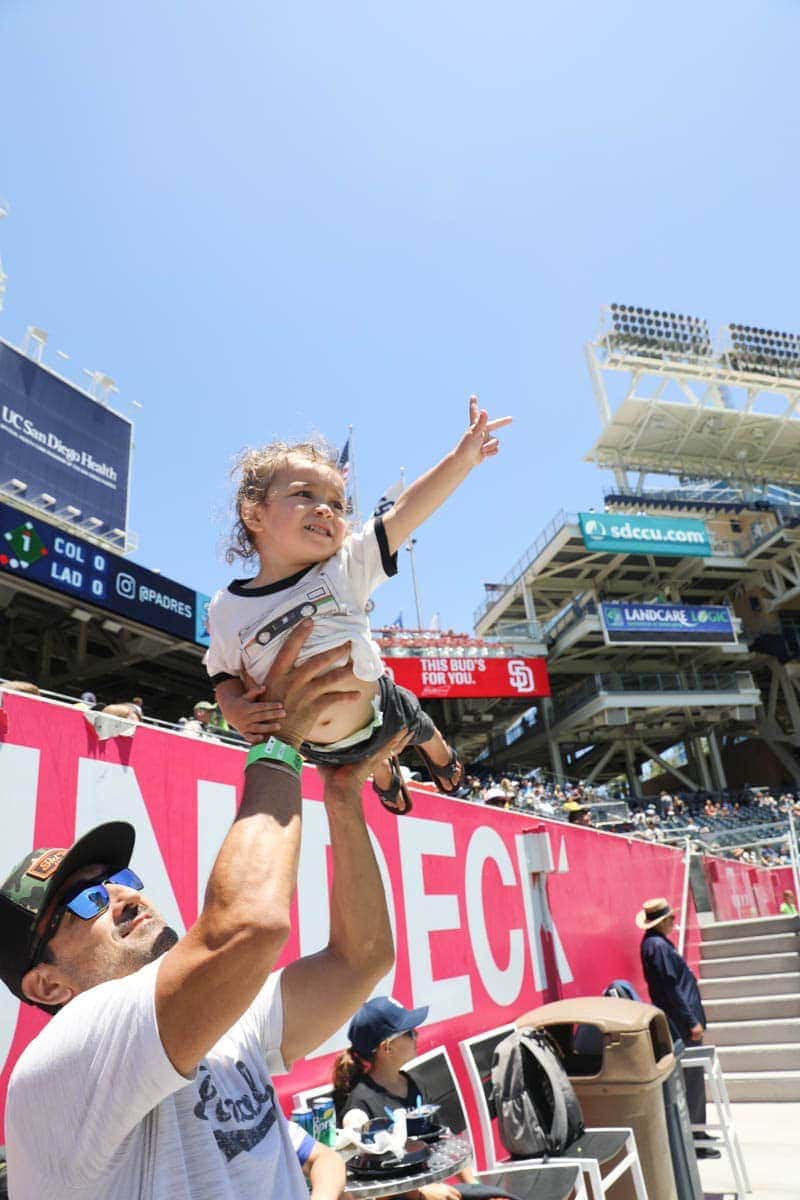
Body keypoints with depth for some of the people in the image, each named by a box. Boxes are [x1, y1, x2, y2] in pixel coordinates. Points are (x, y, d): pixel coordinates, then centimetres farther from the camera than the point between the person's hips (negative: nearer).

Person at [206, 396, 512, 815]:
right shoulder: (226, 609, -20)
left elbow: (405, 512, -27)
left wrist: (460, 458, -34)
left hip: (382, 713, 0)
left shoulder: (344, 567, -21)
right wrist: (235, 709, -28)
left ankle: (438, 753, 67)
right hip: (316, 748, 1)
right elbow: (225, 675, -6)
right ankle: (384, 771, 69)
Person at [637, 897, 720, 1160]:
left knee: (693, 1078, 18)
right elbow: (671, 989, -23)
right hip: (680, 1023, -10)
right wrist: (692, 1022, -19)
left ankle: (696, 1132, 29)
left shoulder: (655, 943, 10)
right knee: (691, 1079, -2)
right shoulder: (658, 946, -23)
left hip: (679, 1022, 10)